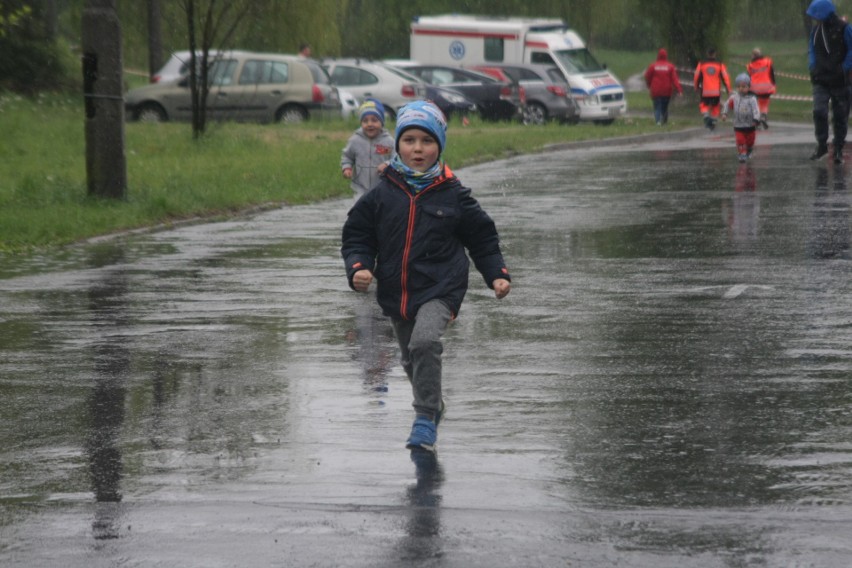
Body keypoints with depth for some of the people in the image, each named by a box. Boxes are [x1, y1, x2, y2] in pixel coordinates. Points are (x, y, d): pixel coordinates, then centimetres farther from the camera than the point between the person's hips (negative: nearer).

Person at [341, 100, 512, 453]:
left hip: (440, 289, -4)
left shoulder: (453, 195, -2)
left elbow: (482, 238, 8)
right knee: (411, 358, 19)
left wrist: (497, 275, -1)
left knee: (425, 341, -29)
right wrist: (358, 268, -14)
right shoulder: (382, 195, 0)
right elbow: (357, 236, 5)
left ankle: (426, 420, -23)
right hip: (395, 293, 4)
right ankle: (432, 405, 48)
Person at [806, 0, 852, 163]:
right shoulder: (816, 29, 6)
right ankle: (821, 146, -1)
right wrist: (812, 66, 2)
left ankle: (839, 150, 13)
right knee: (819, 111, -13)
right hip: (821, 80, 3)